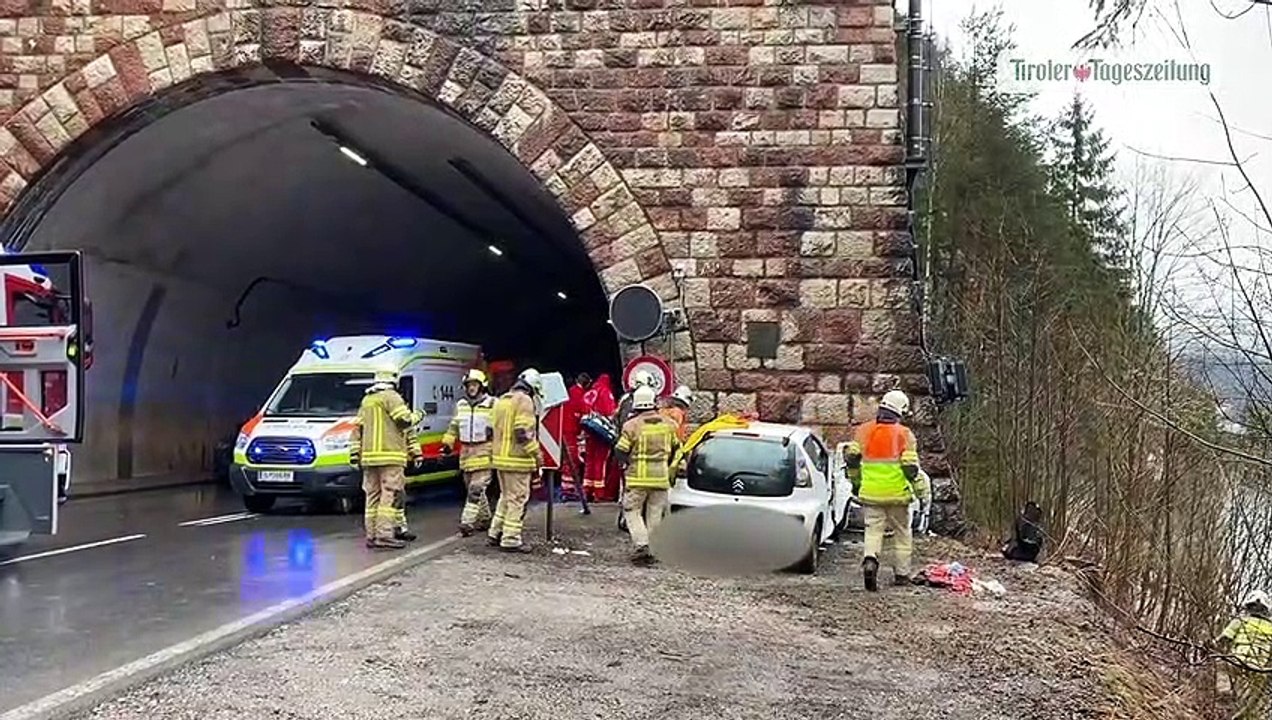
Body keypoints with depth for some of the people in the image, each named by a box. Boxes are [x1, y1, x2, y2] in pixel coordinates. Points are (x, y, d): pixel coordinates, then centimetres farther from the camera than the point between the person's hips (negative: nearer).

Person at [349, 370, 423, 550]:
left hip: (369, 456, 8)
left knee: (373, 496, 11)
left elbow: (357, 429, 19)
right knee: (391, 495, -8)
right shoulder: (391, 397, -3)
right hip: (390, 456, -8)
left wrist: (354, 455, 19)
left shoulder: (366, 401, 20)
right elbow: (406, 421, -11)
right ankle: (384, 535, -14)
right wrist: (417, 415, 9)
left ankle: (372, 535, 12)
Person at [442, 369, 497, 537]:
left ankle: (467, 522, -15)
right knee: (472, 488, 13)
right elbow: (454, 426, 20)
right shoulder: (461, 405, 13)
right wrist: (447, 443, 14)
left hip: (484, 452, -6)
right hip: (466, 452, 6)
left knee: (476, 488, -11)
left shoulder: (492, 405, -4)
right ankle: (484, 517, 27)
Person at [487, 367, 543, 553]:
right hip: (517, 460, -9)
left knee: (506, 496, 20)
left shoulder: (501, 400, 16)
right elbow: (523, 432, -20)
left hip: (500, 457, 9)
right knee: (517, 499, -2)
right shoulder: (524, 400, -12)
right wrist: (536, 453, -13)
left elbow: (494, 430, 19)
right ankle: (511, 539, -1)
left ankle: (496, 533, 24)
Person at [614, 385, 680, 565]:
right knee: (655, 513, 11)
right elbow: (675, 449, 14)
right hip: (661, 477, 3)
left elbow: (620, 452, -8)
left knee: (632, 510, 6)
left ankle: (641, 545, -9)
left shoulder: (631, 425, -10)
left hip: (638, 477, -3)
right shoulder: (667, 424, 3)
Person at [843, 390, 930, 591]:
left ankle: (870, 560, -23)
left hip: (871, 493, 2)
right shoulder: (904, 434, -6)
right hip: (897, 493, -2)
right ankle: (901, 574, 19)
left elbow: (851, 457, 5)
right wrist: (920, 490, 1)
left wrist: (855, 482, 19)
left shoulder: (864, 430, 4)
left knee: (873, 530, 4)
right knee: (902, 532, 13)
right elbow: (911, 466, -9)